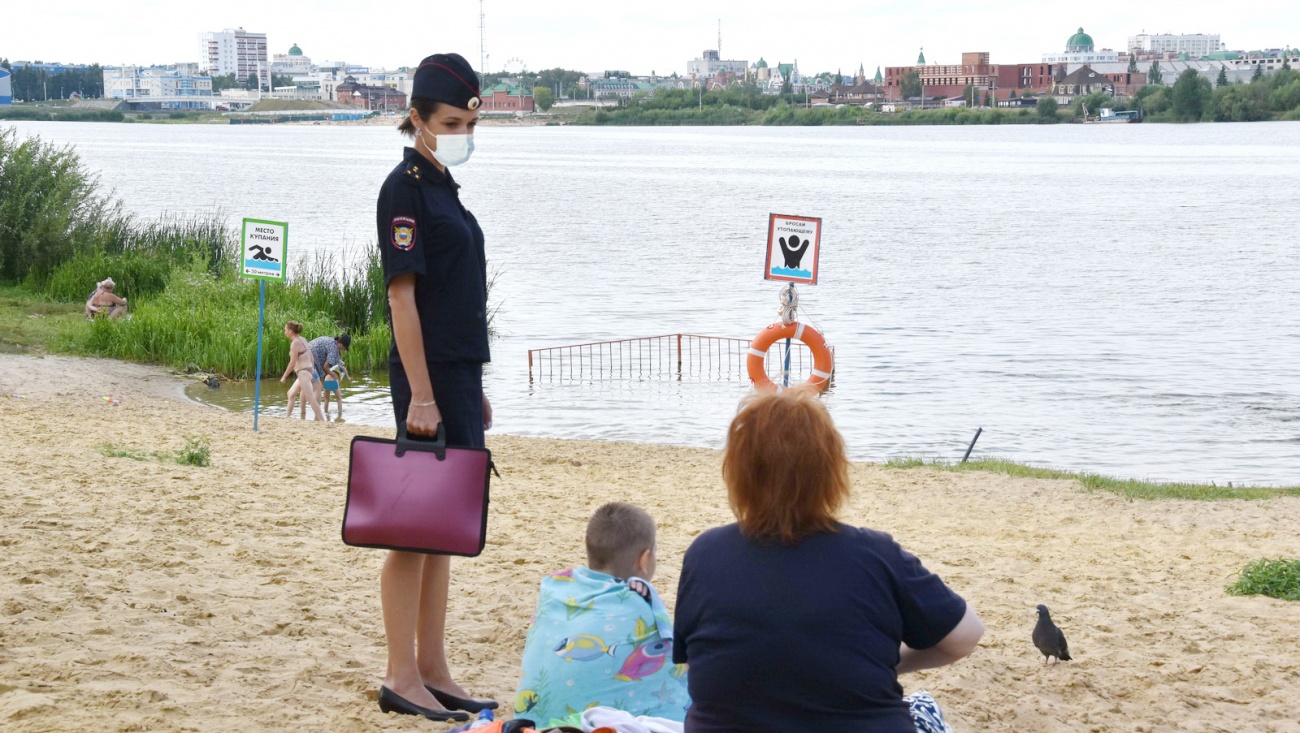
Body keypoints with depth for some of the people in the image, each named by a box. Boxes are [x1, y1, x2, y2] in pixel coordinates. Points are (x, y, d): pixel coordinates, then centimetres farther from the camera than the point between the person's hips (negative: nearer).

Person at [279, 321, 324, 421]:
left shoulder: (295, 343, -13)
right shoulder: (303, 340, 13)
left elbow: (292, 363, -16)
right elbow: (312, 359, 15)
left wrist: (284, 376, -8)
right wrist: (312, 371, 22)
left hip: (304, 373, -10)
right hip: (310, 371, 10)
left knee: (311, 400, -13)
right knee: (291, 394, 24)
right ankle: (288, 416, 31)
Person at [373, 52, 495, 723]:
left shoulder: (443, 187, 16)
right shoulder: (405, 188, -11)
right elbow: (402, 293, -16)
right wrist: (421, 394, -20)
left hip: (457, 375, 9)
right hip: (426, 376, -9)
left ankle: (433, 671, 19)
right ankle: (402, 677, 4)